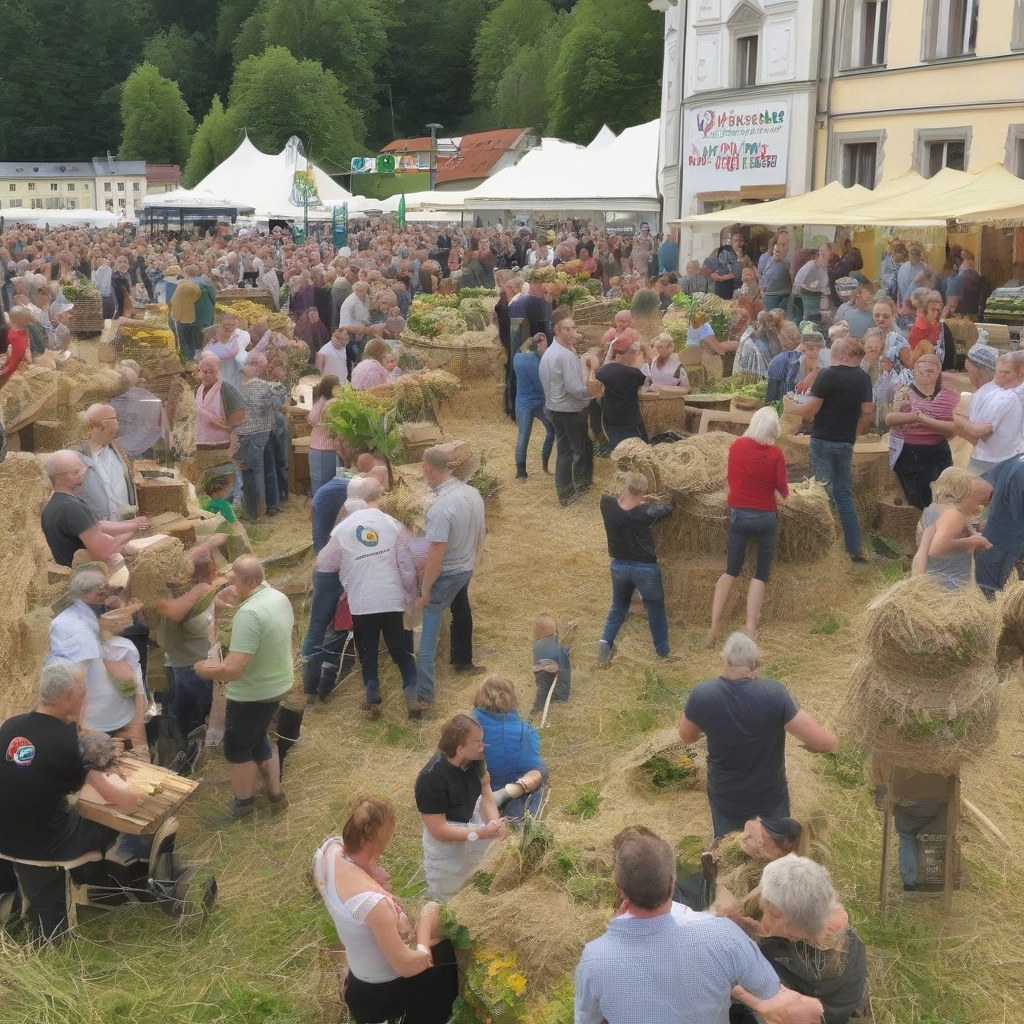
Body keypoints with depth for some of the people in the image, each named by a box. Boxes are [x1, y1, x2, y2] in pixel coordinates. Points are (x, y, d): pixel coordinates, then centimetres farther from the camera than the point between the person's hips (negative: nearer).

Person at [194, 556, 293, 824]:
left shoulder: (248, 614, -33)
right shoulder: (280, 598, -4)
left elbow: (233, 669, -36)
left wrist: (203, 669, -15)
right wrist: (242, 600, 12)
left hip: (252, 694, -8)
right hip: (277, 685, 8)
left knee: (236, 748, 16)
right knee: (258, 739, 28)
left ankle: (244, 802, 36)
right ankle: (275, 794, 38)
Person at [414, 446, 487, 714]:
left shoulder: (441, 507, -30)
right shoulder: (473, 493, -5)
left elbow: (437, 554, -29)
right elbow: (480, 533, 8)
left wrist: (424, 590, -19)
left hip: (446, 575, -8)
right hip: (466, 569, 8)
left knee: (428, 633, -4)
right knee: (461, 613, 30)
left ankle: (423, 695, -5)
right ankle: (463, 662, 51)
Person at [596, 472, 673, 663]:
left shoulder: (607, 504, -14)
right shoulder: (645, 512, -22)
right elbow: (668, 508, -2)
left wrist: (625, 496, 10)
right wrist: (651, 500, 14)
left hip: (619, 566, 3)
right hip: (645, 568, -3)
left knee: (619, 606, 25)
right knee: (655, 608, 19)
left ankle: (606, 640, 7)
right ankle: (662, 650, 30)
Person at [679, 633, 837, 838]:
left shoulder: (701, 695, -22)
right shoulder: (774, 694, -27)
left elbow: (687, 737, -1)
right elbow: (824, 744, -24)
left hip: (725, 800, 1)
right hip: (770, 798, -1)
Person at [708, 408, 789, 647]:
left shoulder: (737, 445, -3)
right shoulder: (775, 453, -9)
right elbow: (783, 489, -5)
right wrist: (785, 493, 17)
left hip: (739, 514, 2)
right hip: (766, 517, -2)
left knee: (731, 571, 13)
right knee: (761, 573, 9)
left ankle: (714, 626, 1)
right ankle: (750, 628, -2)